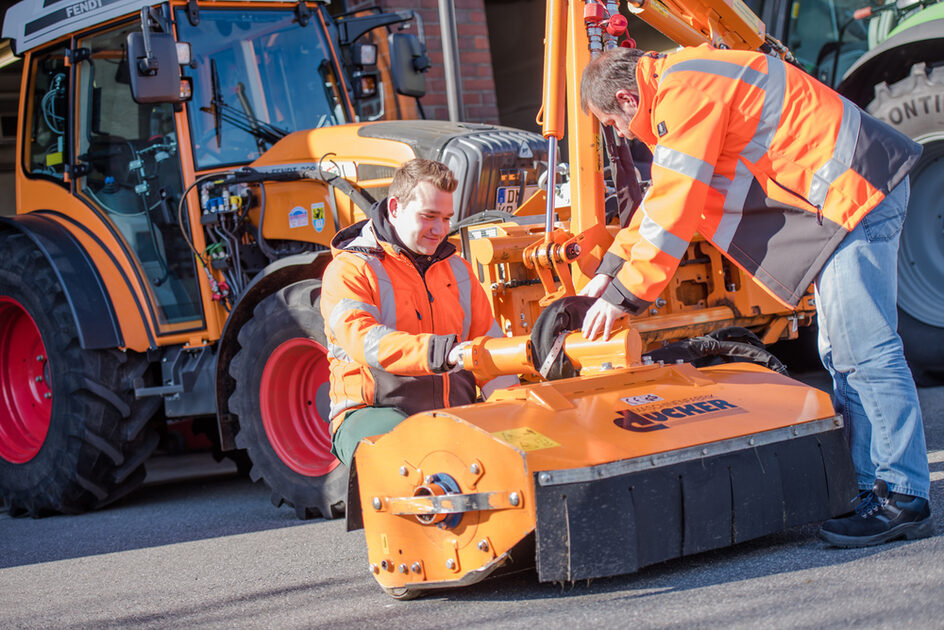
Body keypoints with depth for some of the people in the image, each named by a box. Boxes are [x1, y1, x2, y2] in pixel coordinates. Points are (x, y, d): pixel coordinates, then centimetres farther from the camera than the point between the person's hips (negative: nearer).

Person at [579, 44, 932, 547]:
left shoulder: (685, 94, -16)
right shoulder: (680, 88, 18)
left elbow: (675, 208, -18)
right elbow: (663, 196, 25)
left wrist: (623, 296, -11)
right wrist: (611, 268, 20)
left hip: (853, 193, -11)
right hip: (851, 195, 11)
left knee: (864, 352, -11)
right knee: (842, 354, 12)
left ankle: (904, 500, -9)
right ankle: (871, 486, 15)